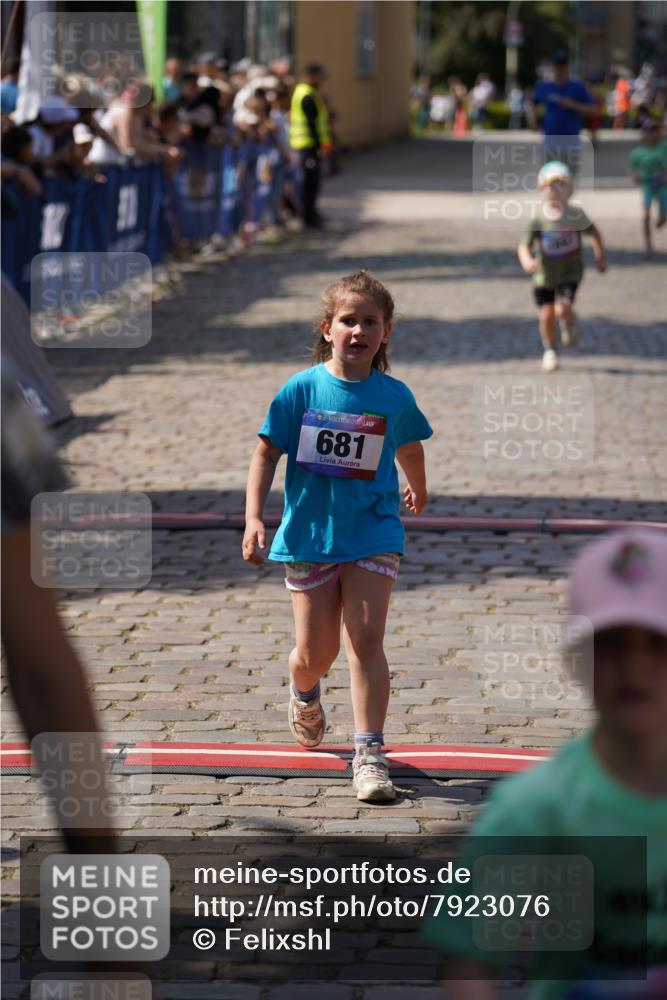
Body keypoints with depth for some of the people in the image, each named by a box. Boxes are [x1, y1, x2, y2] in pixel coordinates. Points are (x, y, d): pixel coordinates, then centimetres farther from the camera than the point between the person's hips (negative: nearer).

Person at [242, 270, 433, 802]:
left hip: (372, 534, 0)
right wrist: (254, 518, -10)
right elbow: (267, 453, -1)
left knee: (366, 640, -13)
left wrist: (418, 491, 36)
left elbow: (409, 446, 19)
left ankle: (370, 754, -9)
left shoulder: (394, 396, -2)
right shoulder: (301, 389, -6)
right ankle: (305, 697, 43)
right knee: (315, 653, 6)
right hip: (308, 534, 0)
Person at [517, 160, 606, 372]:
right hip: (545, 275, 1)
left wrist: (600, 255, 7)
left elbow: (594, 233, 6)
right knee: (546, 314, 3)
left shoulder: (575, 215, -12)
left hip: (570, 273, -1)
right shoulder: (538, 219, -14)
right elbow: (524, 246, -15)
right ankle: (549, 351, 29)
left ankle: (569, 323, 18)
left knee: (562, 309, -20)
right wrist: (526, 261, -35)